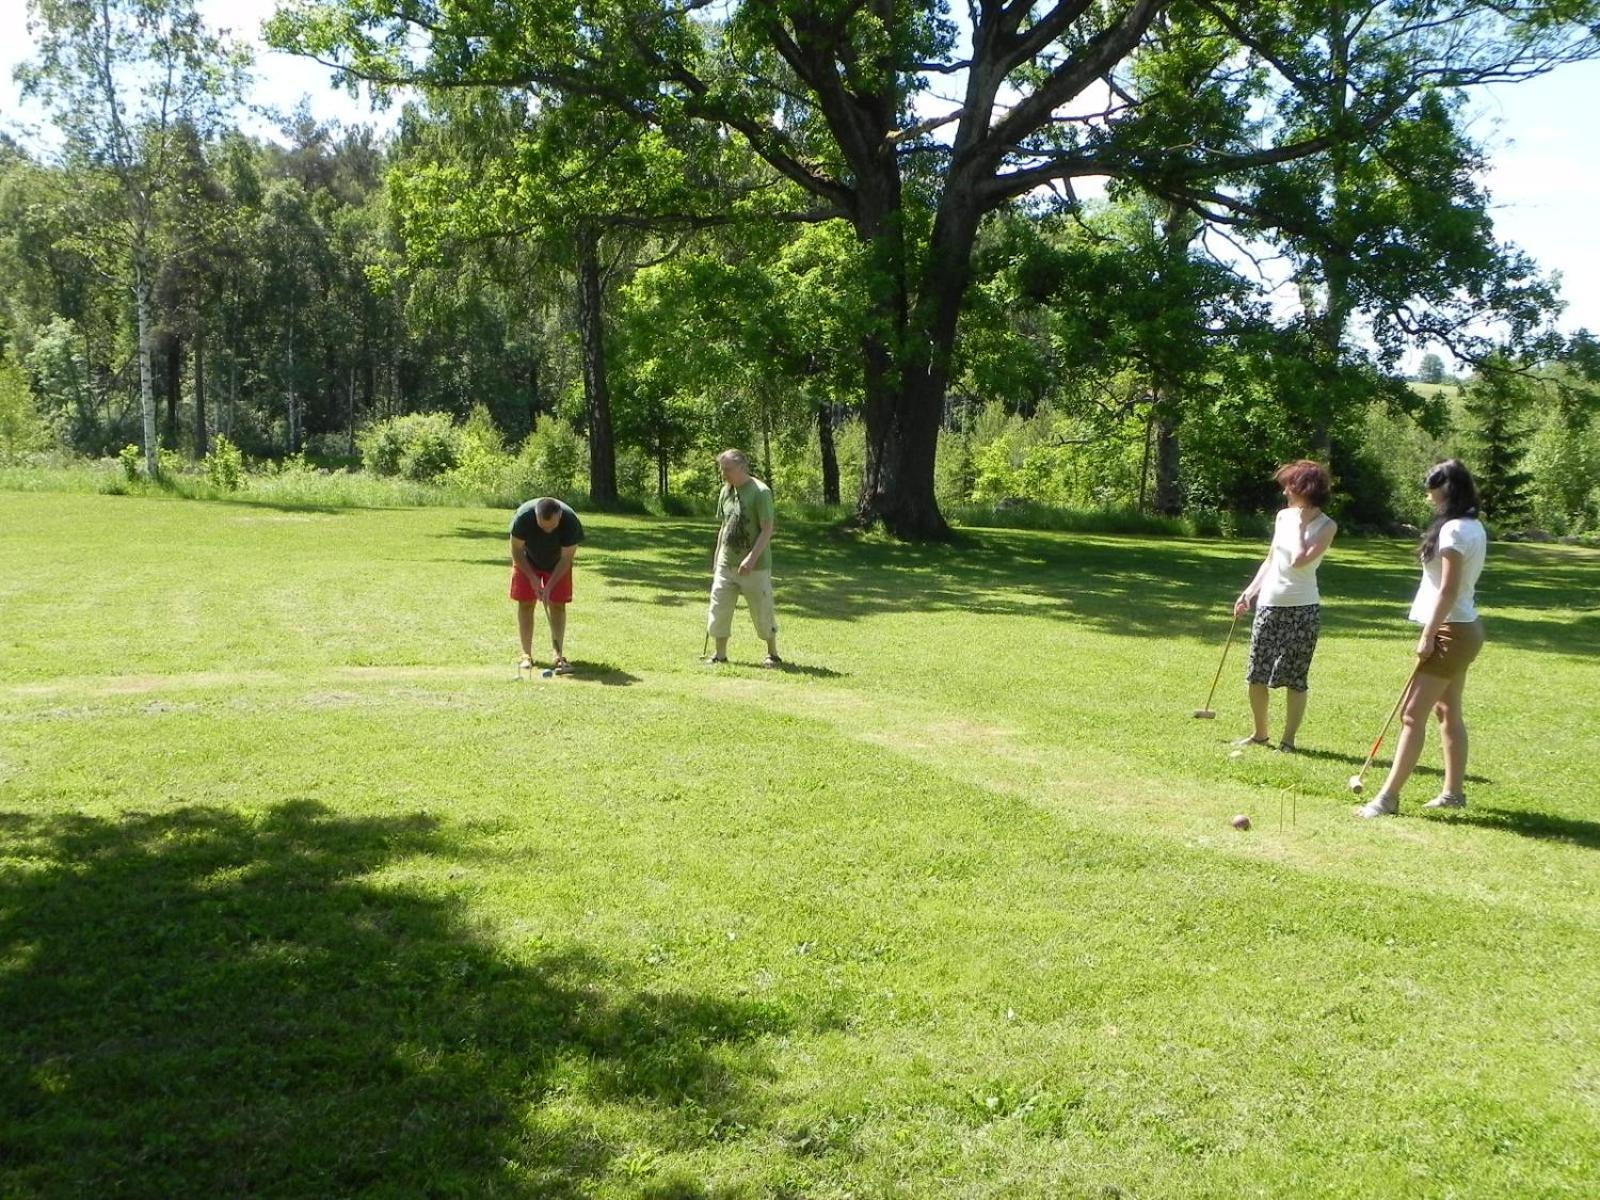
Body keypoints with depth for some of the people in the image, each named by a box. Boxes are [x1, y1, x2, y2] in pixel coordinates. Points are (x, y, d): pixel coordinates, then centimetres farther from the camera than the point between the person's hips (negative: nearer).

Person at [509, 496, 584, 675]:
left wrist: (549, 586, -28)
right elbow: (517, 550, -20)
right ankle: (526, 655, 3)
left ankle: (558, 656, -5)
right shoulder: (523, 517, -35)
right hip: (527, 563, 0)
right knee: (525, 604, -3)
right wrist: (532, 577, -22)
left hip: (557, 565, 0)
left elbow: (566, 559, -24)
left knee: (557, 605, -6)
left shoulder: (571, 521, -35)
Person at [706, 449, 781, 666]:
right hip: (726, 564, 6)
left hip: (754, 567, -6)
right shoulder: (725, 491, 8)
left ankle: (773, 655, 20)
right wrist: (717, 558, 15)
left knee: (762, 612, 4)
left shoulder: (760, 492, -13)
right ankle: (720, 655, 15)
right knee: (719, 609, 4)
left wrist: (752, 558, -23)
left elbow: (767, 530, -16)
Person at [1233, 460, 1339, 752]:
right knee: (1256, 674, 7)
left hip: (1302, 609, -6)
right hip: (1269, 604, 6)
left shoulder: (1326, 526, -8)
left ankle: (1288, 739, 11)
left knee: (1295, 678, 1)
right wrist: (1249, 592, 11)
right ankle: (1260, 733, 22)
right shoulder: (1283, 517, 8)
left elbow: (1299, 560, -21)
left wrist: (1301, 526, -12)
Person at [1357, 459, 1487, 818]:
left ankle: (1388, 797, -11)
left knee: (1412, 714, -11)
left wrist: (1428, 635, -17)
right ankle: (1454, 791, 26)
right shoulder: (1474, 527, 12)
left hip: (1450, 631, -11)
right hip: (1463, 628, 11)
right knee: (1448, 711, 18)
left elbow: (1448, 589, -21)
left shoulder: (1454, 529, -18)